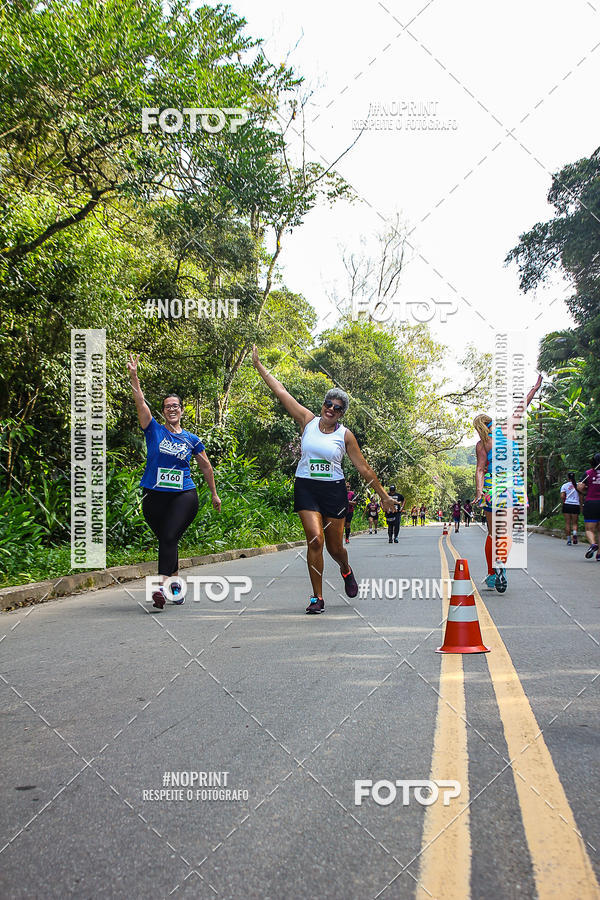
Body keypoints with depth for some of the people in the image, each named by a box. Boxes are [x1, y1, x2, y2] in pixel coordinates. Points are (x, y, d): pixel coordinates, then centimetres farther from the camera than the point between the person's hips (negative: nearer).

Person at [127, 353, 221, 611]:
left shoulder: (192, 439, 8)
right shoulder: (154, 431, 5)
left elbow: (205, 466, 19)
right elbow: (140, 402, -6)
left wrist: (214, 494, 23)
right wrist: (134, 376, -18)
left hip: (184, 495, -1)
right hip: (154, 495, 1)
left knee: (170, 538, -16)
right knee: (165, 540, 7)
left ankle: (162, 586, -25)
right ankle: (176, 583, 23)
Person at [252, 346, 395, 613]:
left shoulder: (345, 435, 1)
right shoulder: (308, 421, 1)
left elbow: (363, 468, 5)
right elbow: (281, 392, 1)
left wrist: (383, 494, 6)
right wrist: (259, 366, 1)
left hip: (334, 490, 0)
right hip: (306, 488, 0)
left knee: (335, 547, 5)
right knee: (315, 539, -15)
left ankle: (346, 571, 43)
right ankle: (317, 597, -4)